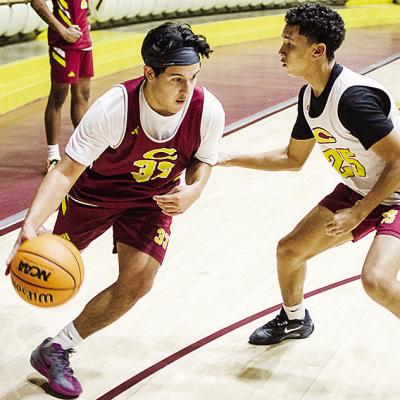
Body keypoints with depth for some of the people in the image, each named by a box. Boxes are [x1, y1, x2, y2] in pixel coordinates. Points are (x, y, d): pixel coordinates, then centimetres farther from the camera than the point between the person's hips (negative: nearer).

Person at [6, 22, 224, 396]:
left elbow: (203, 160, -6)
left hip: (152, 199, 2)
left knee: (137, 282, -14)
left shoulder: (208, 111, -27)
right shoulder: (112, 109, -37)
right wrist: (30, 225, -49)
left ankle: (56, 350, 2)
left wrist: (192, 190, -29)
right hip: (93, 192, -2)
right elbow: (65, 171, -35)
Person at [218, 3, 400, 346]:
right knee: (289, 250, 12)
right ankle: (294, 319, 40)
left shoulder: (353, 98, -31)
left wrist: (358, 214, -26)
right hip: (357, 190, 9)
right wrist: (231, 159, 8)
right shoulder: (309, 95, -1)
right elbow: (293, 158, 13)